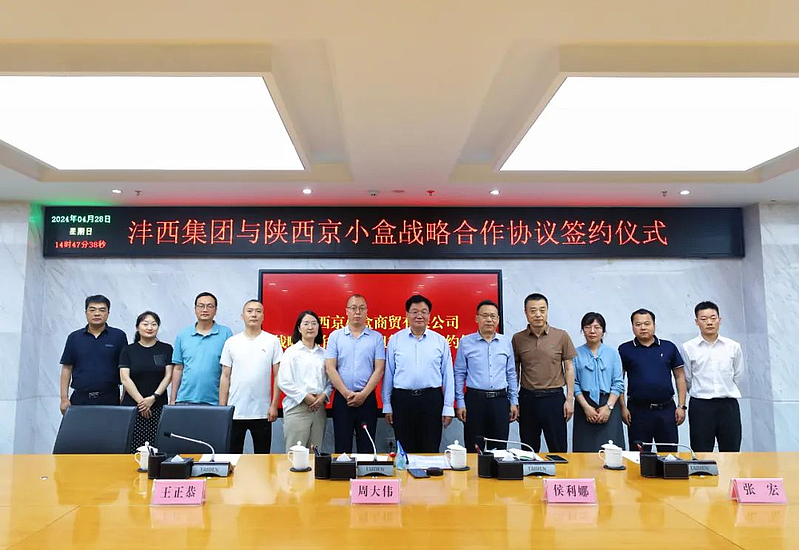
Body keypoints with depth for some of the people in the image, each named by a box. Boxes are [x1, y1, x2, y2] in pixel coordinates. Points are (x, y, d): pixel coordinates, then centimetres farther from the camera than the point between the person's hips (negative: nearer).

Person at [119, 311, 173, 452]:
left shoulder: (166, 349, 8)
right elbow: (125, 379, 0)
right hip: (132, 407, 0)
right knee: (133, 449, -5)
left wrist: (153, 398, -9)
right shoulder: (128, 351, 7)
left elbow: (168, 376, 3)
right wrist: (141, 401, -8)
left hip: (158, 407, 0)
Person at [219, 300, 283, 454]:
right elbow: (225, 377, 5)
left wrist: (274, 405, -6)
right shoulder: (231, 342, 4)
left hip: (262, 412, -1)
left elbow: (278, 376, 0)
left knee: (262, 455, 9)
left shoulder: (272, 341, 0)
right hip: (235, 412, 1)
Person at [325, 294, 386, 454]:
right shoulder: (335, 336, 5)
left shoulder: (376, 337, 5)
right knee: (342, 447, 5)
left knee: (366, 448, 5)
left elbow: (379, 369, -1)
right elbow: (330, 368, -2)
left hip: (367, 398, 0)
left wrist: (363, 394, -11)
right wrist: (347, 393, -11)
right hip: (342, 398, 0)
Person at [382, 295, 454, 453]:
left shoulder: (440, 341, 4)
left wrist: (448, 407, 2)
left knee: (431, 451, 5)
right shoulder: (395, 340, 4)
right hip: (402, 399, 0)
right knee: (405, 451, 9)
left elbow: (448, 376, 5)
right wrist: (387, 405, 4)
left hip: (432, 400, 0)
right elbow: (388, 374, 6)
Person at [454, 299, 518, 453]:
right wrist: (460, 403, -3)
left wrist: (514, 401, 8)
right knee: (473, 449, 4)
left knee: (499, 448, 8)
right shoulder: (466, 342, 0)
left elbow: (511, 374, 12)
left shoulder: (506, 342, 7)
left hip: (500, 400, 2)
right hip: (475, 399, -2)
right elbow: (459, 374, 2)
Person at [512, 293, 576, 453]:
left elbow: (569, 368, 3)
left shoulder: (561, 336, 0)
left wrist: (570, 398, -1)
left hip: (554, 397, -1)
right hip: (527, 398, 1)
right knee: (529, 450, 11)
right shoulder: (518, 339, 3)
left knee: (558, 450, 5)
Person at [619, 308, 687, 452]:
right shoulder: (625, 350, 2)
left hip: (666, 409, 2)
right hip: (638, 411, -1)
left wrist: (681, 406, 2)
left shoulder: (669, 347, 7)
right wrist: (622, 407, -4)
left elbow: (680, 377, 8)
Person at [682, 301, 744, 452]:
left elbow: (737, 375, 15)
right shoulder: (688, 348, -1)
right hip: (700, 406, -2)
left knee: (731, 453, 6)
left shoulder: (734, 346, 3)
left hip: (729, 405, 2)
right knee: (701, 455, 2)